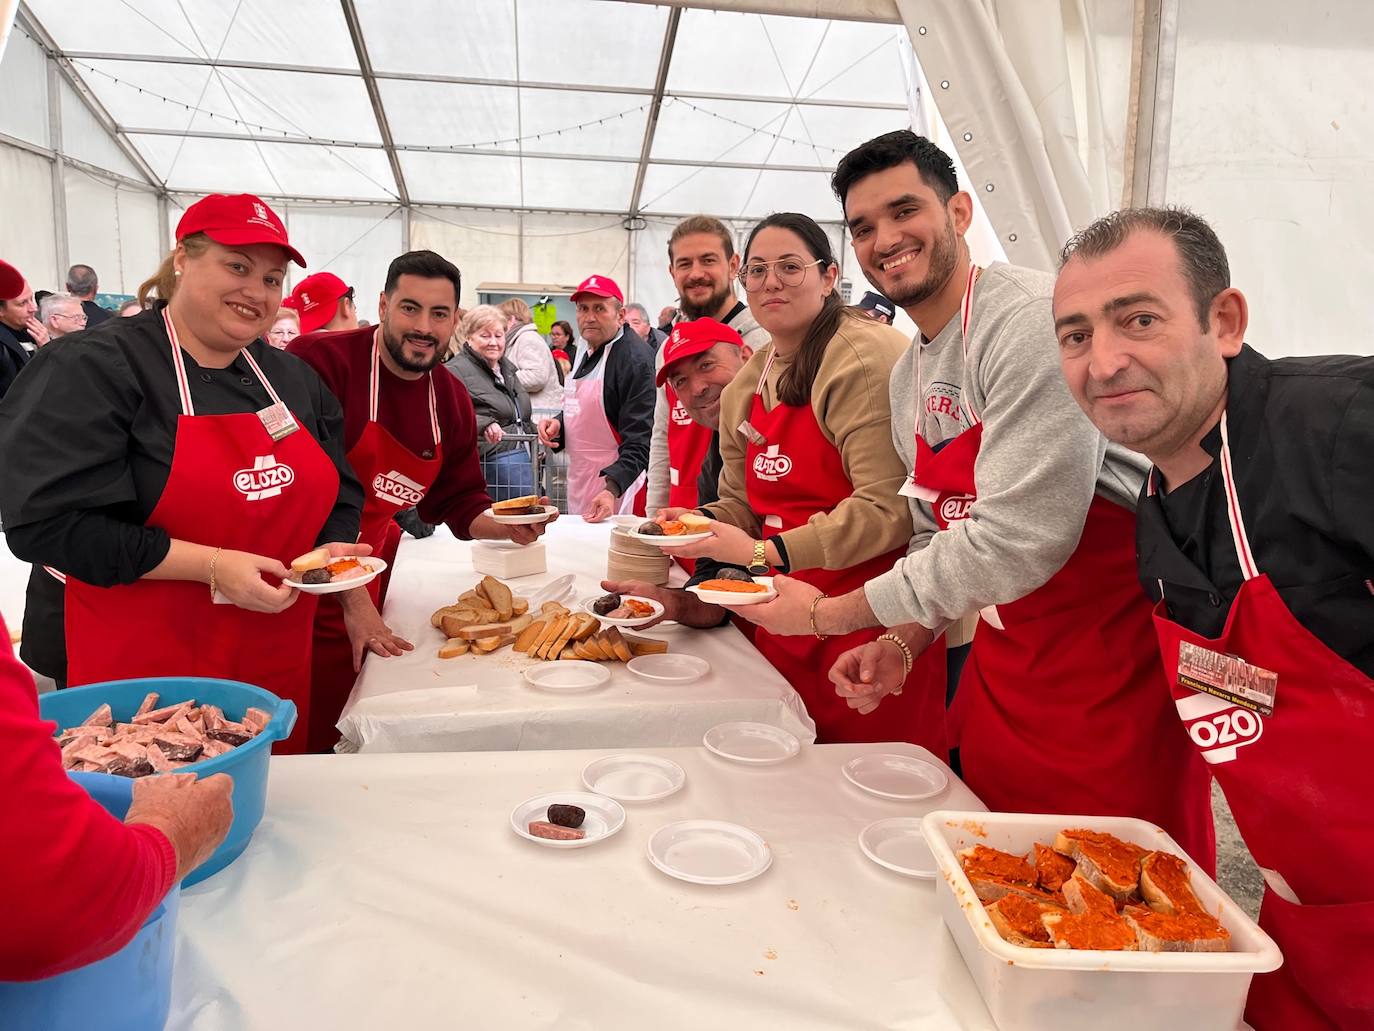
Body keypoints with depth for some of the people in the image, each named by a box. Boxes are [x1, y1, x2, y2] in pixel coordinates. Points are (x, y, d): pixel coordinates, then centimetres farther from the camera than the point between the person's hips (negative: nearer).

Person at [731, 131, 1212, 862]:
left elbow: (1017, 541, -27)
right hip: (1002, 658, 8)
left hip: (1112, 660, -7)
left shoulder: (1032, 320, -21)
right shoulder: (907, 377, 8)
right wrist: (902, 644, -3)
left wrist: (827, 615, -18)